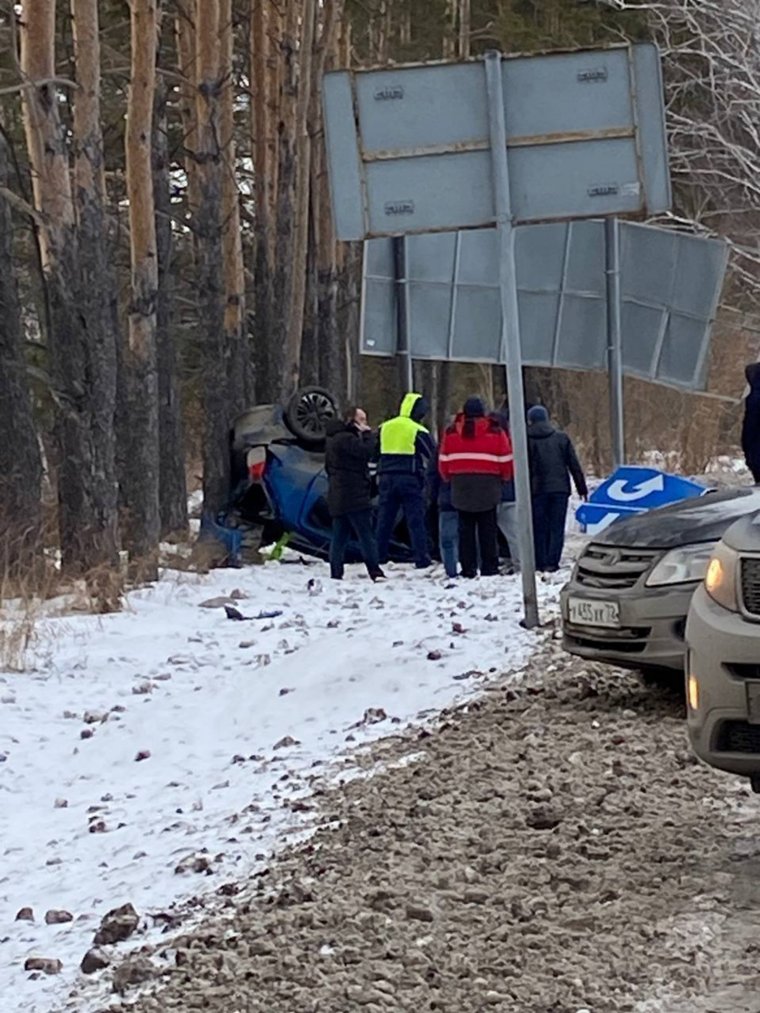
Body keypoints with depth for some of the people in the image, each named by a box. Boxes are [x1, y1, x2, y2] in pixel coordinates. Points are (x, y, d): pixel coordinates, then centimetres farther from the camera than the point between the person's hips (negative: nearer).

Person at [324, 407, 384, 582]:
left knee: (339, 537, 8)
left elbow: (329, 467, 24)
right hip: (353, 496, -10)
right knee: (366, 536, -10)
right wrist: (367, 434, -8)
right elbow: (366, 451, -22)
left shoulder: (333, 439, 20)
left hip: (337, 497, 10)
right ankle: (375, 572, -14)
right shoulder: (346, 438, -13)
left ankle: (336, 574, 6)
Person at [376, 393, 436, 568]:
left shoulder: (384, 428, 10)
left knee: (384, 519, 9)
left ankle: (378, 556, 9)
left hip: (387, 477, 4)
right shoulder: (417, 431, -6)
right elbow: (432, 455, 0)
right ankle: (422, 559, -5)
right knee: (416, 520, -2)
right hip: (410, 479, -4)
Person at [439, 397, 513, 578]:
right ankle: (489, 568, -1)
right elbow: (506, 460, 2)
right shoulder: (495, 432, -2)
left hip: (461, 488, 1)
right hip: (488, 487, -1)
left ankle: (468, 569, 3)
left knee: (466, 529, 5)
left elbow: (444, 461, 6)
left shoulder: (451, 432, 3)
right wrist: (505, 477, 20)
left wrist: (448, 478, 22)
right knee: (487, 529, 2)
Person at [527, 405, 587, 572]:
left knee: (539, 528, 5)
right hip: (559, 489, 1)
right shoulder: (562, 438, 5)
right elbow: (574, 465, 7)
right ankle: (552, 563, -6)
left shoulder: (527, 440, -1)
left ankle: (541, 564, 3)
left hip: (537, 491, -1)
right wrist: (581, 487, 12)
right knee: (556, 527, 2)